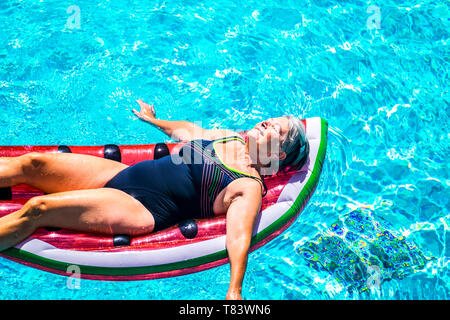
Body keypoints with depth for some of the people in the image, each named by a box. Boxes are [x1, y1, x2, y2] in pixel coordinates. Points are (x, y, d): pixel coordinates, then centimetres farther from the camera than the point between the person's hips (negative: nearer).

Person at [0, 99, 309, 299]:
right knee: (31, 163, -5)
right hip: (124, 174, 7)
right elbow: (185, 129, 31)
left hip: (141, 211, -7)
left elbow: (239, 234, -22)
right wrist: (155, 120, 46)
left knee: (37, 210, -23)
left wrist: (235, 289, -38)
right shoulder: (228, 135, 13)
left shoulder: (249, 187, -8)